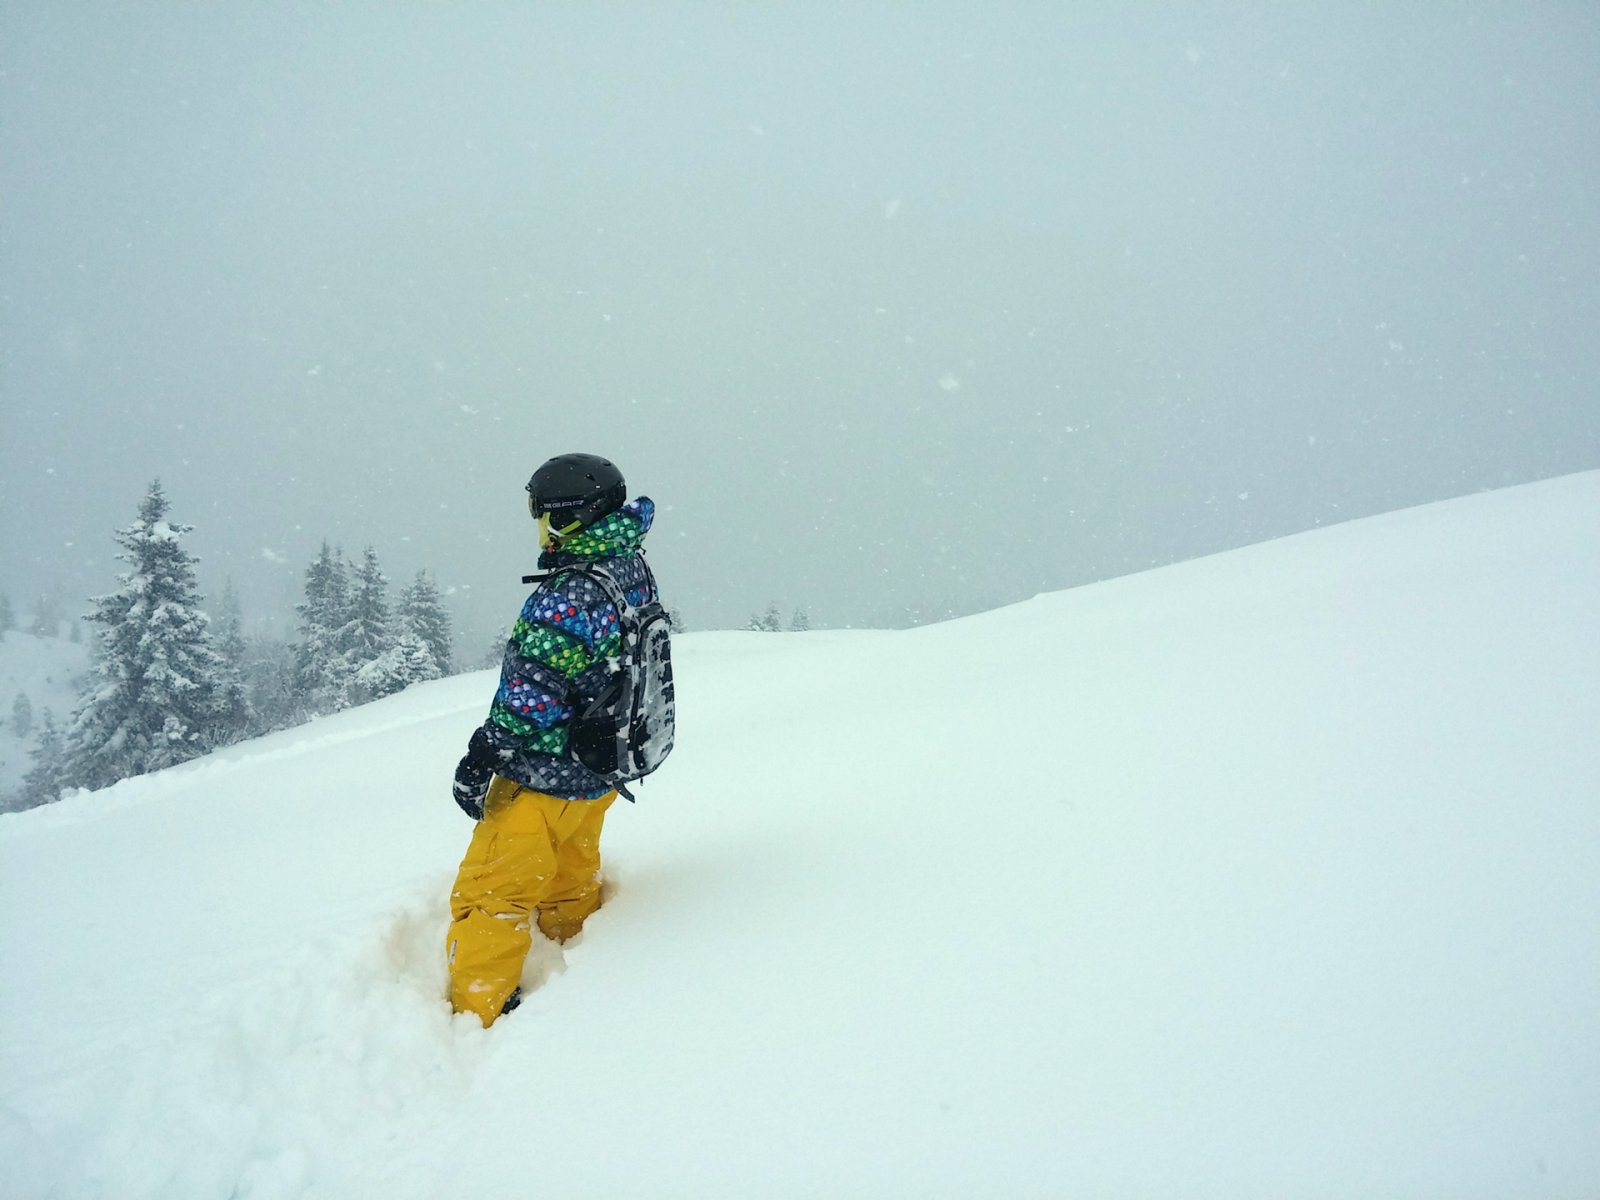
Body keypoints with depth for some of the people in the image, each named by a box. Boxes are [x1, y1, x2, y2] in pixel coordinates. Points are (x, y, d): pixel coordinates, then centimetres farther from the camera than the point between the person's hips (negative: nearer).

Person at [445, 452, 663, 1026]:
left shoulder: (572, 595, -28)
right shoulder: (632, 571, -3)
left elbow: (531, 693, -27)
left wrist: (479, 760, -21)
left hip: (544, 780, -9)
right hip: (600, 775, 9)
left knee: (489, 899, 2)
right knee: (569, 887, 26)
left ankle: (474, 1022, 9)